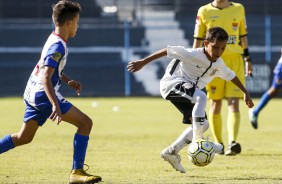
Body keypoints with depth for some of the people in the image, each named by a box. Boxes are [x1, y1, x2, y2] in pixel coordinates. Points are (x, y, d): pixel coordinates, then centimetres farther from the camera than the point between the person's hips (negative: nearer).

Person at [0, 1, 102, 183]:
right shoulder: (58, 46, -19)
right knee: (85, 122, -9)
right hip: (43, 94, -10)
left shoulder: (54, 40, 12)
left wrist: (68, 81, 21)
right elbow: (46, 77, -28)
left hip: (32, 93, 10)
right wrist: (55, 105, -35)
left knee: (23, 137, 18)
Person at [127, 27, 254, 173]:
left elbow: (231, 76, 21)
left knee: (203, 124, 4)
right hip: (172, 83, -9)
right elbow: (168, 50, -18)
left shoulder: (219, 64, 2)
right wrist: (143, 62, -18)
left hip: (186, 93, 9)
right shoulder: (193, 55, -22)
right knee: (201, 96, -35)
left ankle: (172, 151, 9)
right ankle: (197, 140, -31)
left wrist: (245, 93, 25)